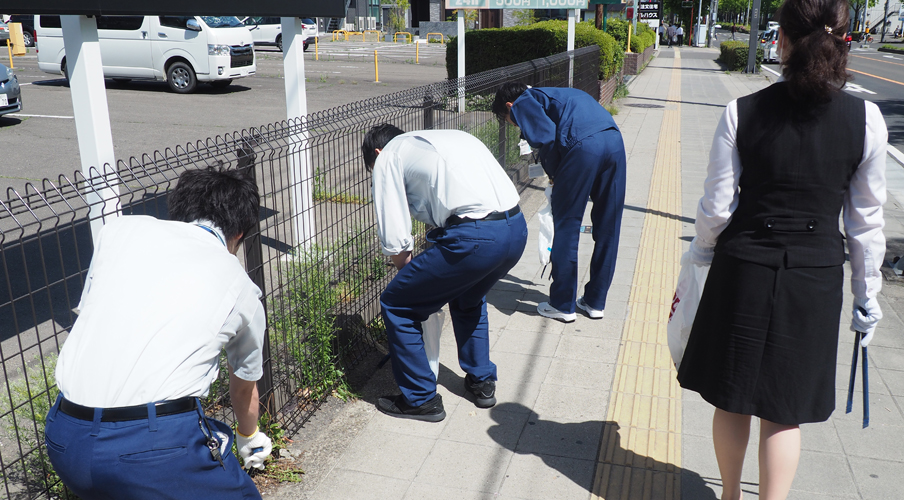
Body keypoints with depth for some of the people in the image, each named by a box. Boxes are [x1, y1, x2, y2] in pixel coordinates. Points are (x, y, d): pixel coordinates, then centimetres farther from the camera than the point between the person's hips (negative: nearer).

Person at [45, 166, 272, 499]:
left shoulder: (120, 229, 14)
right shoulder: (241, 287, 12)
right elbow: (244, 387, 28)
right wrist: (250, 440, 51)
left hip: (64, 440, 4)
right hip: (158, 442, -4)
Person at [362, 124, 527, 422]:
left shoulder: (388, 156, 10)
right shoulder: (447, 137, 32)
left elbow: (395, 242, 2)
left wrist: (411, 275, 23)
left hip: (473, 237, -8)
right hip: (517, 229, 8)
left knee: (396, 305, 12)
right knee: (468, 299, 35)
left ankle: (421, 400, 21)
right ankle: (482, 383, 42)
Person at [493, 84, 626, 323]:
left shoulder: (522, 103, 13)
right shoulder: (548, 95, 36)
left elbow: (546, 137, -6)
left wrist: (553, 174, 9)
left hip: (584, 146, -8)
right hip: (615, 141, 8)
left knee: (566, 227, 5)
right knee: (607, 227, 13)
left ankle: (563, 305, 14)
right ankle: (595, 302, 25)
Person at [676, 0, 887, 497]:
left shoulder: (742, 111, -9)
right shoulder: (866, 119, -6)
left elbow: (716, 207, -6)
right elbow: (866, 220, 0)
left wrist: (702, 257, 12)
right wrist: (867, 295, 11)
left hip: (743, 270, 0)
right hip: (816, 279, 1)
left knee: (732, 397, 17)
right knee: (785, 409, 12)